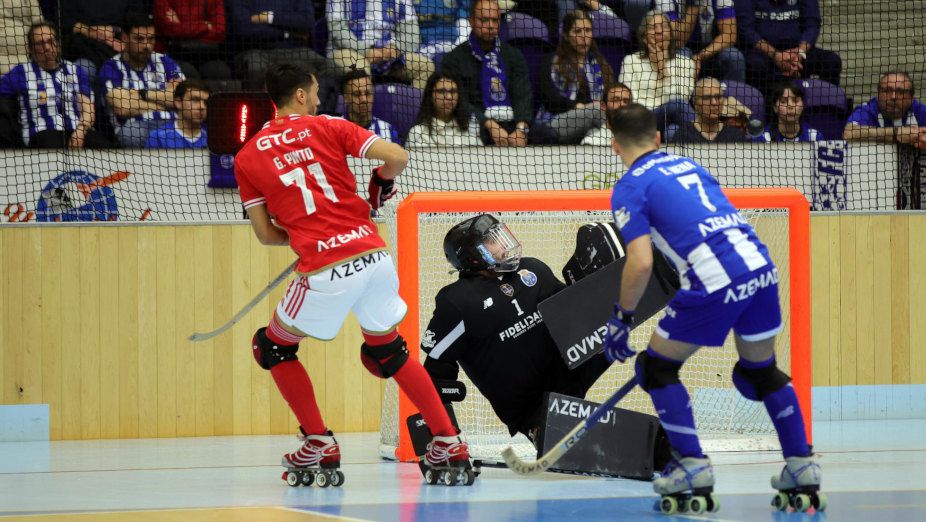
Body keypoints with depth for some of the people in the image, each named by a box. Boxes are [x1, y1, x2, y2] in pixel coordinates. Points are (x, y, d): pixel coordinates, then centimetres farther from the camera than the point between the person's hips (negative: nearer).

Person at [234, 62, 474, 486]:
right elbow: (396, 158, 0)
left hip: (324, 273, -3)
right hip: (373, 256, 3)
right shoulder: (328, 127, 8)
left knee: (273, 347, 21)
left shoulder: (247, 157, 8)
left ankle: (320, 447, 15)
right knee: (388, 350, 24)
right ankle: (449, 446, 19)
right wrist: (381, 184, 21)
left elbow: (265, 234, 9)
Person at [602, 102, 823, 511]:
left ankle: (693, 466, 6)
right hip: (760, 266, 7)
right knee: (762, 370, 25)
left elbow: (640, 263, -7)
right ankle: (802, 468, 22)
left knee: (656, 367, 12)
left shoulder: (630, 187, 4)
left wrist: (621, 317, 5)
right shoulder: (689, 165, 24)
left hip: (715, 282, -7)